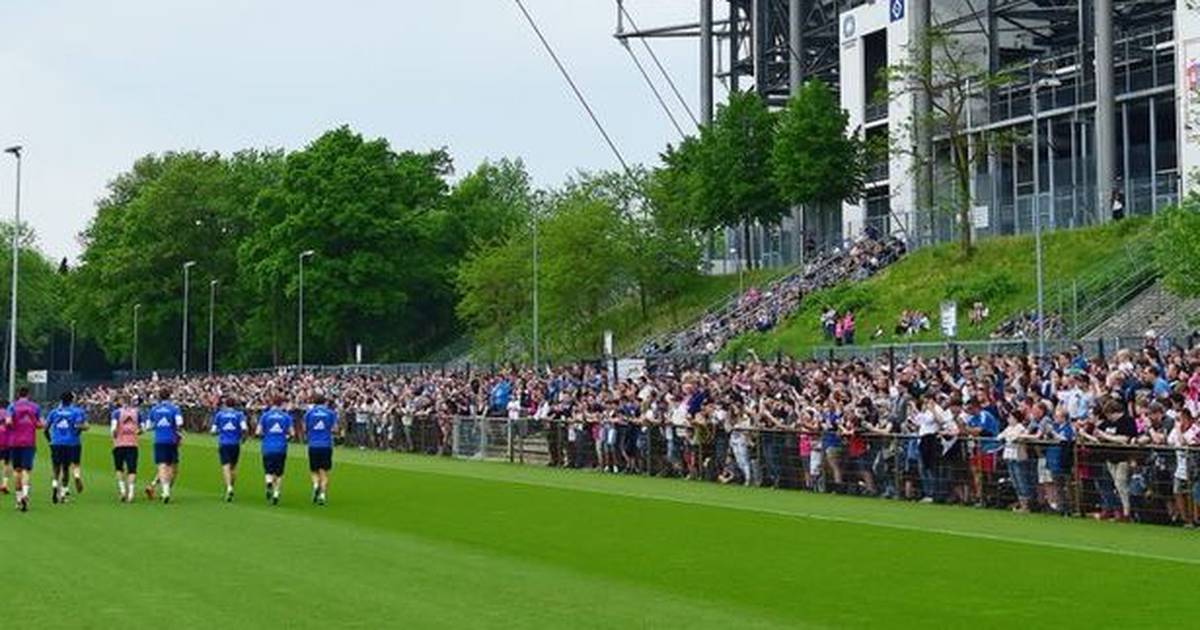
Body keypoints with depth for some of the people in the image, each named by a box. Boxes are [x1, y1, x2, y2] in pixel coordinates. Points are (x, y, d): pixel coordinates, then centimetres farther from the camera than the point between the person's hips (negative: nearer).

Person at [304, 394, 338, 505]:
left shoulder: (309, 413, 5)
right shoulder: (331, 413, 4)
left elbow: (305, 429, 4)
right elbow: (335, 428, -2)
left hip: (313, 445, 0)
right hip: (326, 445, 0)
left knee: (314, 471, 10)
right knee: (324, 472, 5)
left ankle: (315, 485, -18)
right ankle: (322, 495, -5)